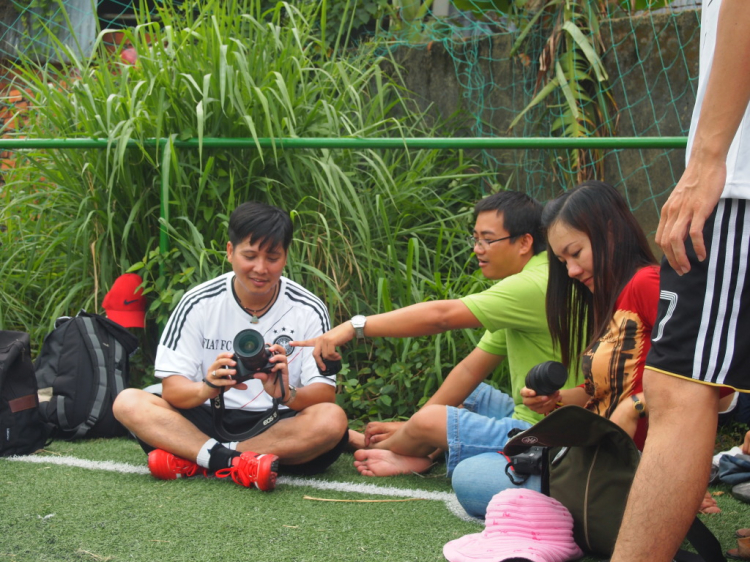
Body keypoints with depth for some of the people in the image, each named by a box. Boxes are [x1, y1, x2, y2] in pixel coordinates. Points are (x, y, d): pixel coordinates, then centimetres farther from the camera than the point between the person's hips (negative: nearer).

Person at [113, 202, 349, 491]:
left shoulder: (308, 310, -3)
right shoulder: (198, 304, -2)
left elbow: (325, 393, -8)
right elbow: (172, 388, -7)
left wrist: (288, 395, -32)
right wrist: (207, 388, -31)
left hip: (278, 425, 0)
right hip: (208, 421, 1)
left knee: (332, 420, -32)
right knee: (128, 403, -20)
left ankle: (192, 461, -24)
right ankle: (239, 464, -33)